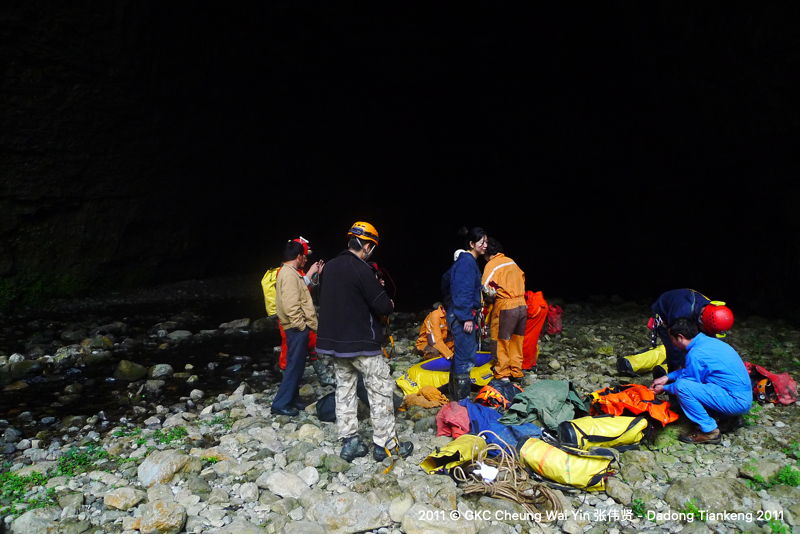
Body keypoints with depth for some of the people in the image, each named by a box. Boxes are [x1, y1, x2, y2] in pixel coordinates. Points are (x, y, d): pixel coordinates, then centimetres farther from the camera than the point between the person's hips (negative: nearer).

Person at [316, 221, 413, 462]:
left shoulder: (330, 266, 7)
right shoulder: (361, 269, -17)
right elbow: (382, 307, -18)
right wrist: (390, 304, 6)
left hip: (333, 340, 8)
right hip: (361, 343, -8)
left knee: (344, 390, 15)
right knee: (381, 389, 4)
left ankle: (349, 442, 20)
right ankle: (385, 444, 10)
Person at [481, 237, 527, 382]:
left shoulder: (491, 265, -9)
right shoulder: (511, 261, 12)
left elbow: (486, 287, -19)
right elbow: (522, 278, 21)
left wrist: (493, 296, 0)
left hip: (505, 307, -7)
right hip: (522, 305, 7)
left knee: (502, 342, 5)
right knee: (517, 341, 16)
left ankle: (503, 375, 10)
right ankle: (517, 372, 24)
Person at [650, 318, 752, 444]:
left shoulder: (695, 354, -22)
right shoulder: (709, 341, 6)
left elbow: (688, 385, -9)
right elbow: (688, 370, 20)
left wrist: (664, 388, 5)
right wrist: (667, 377, 14)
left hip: (737, 402, -10)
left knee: (682, 386, -21)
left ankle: (709, 431, -8)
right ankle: (728, 418, 17)